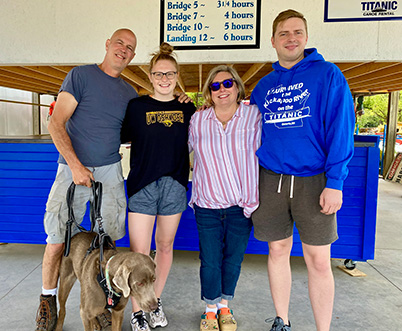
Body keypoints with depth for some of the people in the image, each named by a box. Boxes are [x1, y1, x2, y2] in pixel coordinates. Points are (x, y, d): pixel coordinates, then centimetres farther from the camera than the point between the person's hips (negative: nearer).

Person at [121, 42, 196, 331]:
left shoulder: (187, 108, 7)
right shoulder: (136, 106, 0)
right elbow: (121, 137, 3)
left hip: (174, 185, 3)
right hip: (142, 184, -2)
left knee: (165, 246, 13)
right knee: (139, 251, -1)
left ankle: (156, 301, 34)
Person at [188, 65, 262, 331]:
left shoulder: (254, 116, -3)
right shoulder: (197, 120, 3)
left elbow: (259, 158, -2)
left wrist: (254, 199, -5)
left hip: (241, 204, 0)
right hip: (207, 204, 1)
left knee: (233, 258, 13)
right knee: (210, 260, 7)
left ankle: (225, 306, 37)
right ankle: (211, 309, 32)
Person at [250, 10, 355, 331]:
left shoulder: (327, 74, 0)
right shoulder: (264, 85, 12)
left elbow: (341, 128, -8)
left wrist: (334, 183, -14)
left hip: (313, 180, -3)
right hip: (271, 180, 4)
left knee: (319, 261, 2)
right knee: (278, 251, 12)